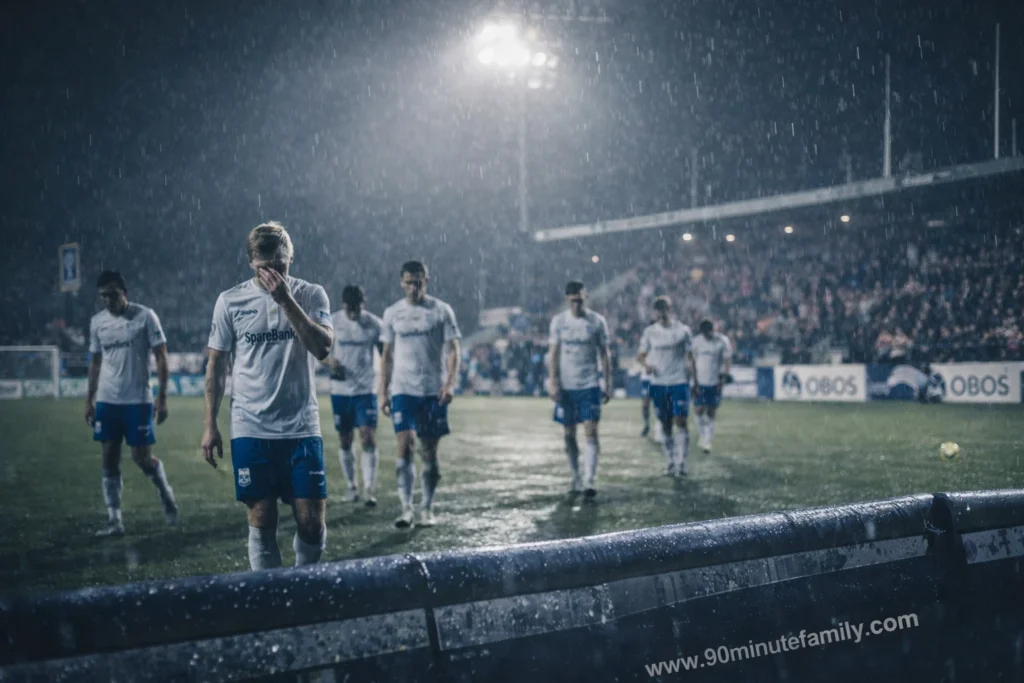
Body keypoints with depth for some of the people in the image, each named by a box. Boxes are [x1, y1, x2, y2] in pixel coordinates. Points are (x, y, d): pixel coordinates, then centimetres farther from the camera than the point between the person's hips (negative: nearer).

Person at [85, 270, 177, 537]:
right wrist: (89, 399, 12)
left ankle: (166, 494, 25)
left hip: (138, 400, -4)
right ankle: (114, 520, 8)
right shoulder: (97, 322, 7)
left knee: (142, 457, -4)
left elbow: (161, 358, -6)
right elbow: (95, 362, 16)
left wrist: (162, 396, -11)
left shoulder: (145, 316, -7)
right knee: (109, 459, 3)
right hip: (107, 401, 4)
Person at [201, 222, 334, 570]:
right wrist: (210, 424, 4)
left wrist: (286, 299, -18)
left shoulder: (311, 295, 2)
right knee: (262, 522, 1)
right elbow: (216, 365, 8)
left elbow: (323, 348, -13)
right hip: (250, 430, 0)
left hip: (301, 427, 0)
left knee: (312, 522, -1)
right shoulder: (230, 301, 3)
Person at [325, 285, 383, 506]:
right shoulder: (332, 322, -2)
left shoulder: (374, 324, -3)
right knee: (345, 441, 8)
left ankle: (370, 489, -8)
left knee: (368, 438, -10)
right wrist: (330, 360, -15)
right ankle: (351, 486, 22)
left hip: (366, 390, -1)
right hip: (340, 391, 1)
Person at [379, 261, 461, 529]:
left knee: (430, 451, 4)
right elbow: (387, 354, 13)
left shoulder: (441, 311, 1)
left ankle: (427, 509, 15)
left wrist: (450, 383, -14)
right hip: (402, 389, 1)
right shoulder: (392, 313, 8)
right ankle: (406, 508, -11)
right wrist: (383, 392, 7)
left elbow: (453, 350, -1)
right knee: (405, 446, -12)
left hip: (434, 390, -1)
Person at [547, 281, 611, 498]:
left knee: (590, 431, -11)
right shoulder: (558, 321, 3)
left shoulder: (597, 321, 1)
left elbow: (604, 354, 5)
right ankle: (576, 478, 19)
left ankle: (589, 480, -13)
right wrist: (552, 382, -4)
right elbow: (553, 353, 4)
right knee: (569, 434, 7)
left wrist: (608, 384, 2)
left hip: (590, 384, -2)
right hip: (566, 386, 2)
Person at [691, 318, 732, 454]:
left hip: (715, 383, -2)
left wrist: (723, 378, -11)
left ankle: (707, 442, 8)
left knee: (711, 413, 1)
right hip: (700, 382, 2)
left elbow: (727, 361, -1)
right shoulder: (697, 341, 0)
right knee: (699, 411, -4)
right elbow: (694, 363, 5)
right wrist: (695, 382, 0)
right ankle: (704, 436, 20)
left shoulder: (723, 341, -5)